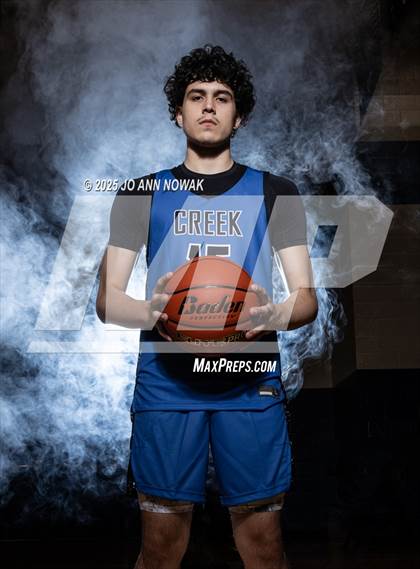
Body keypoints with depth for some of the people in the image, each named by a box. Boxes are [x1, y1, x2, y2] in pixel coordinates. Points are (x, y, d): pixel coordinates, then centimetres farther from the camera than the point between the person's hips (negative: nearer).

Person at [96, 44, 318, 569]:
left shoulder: (274, 193, 10)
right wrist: (152, 313, -17)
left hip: (250, 384, 0)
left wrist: (273, 316, -17)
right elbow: (107, 299, 6)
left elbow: (307, 297, 6)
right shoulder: (141, 194, 10)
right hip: (165, 383, 0)